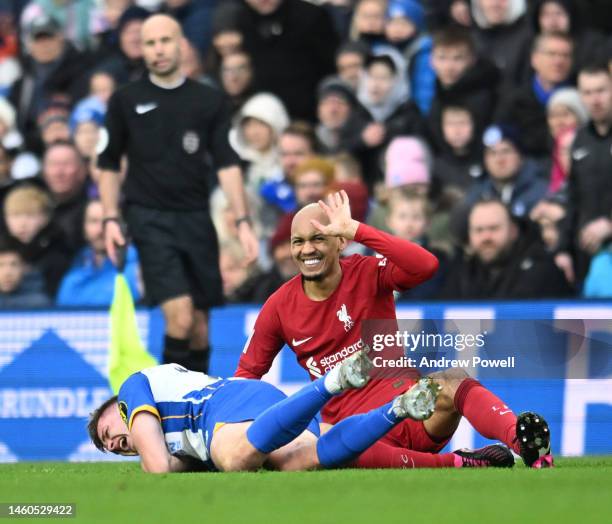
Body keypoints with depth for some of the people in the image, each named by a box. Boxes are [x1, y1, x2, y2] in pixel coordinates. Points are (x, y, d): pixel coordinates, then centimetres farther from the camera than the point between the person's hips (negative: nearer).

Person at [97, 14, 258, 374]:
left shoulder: (209, 101, 6)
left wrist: (243, 221, -3)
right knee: (180, 317, -18)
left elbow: (227, 165, 5)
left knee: (200, 326, 3)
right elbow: (109, 165, 10)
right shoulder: (125, 101, 3)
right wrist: (111, 219, 2)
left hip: (196, 219, 3)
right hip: (150, 219, -3)